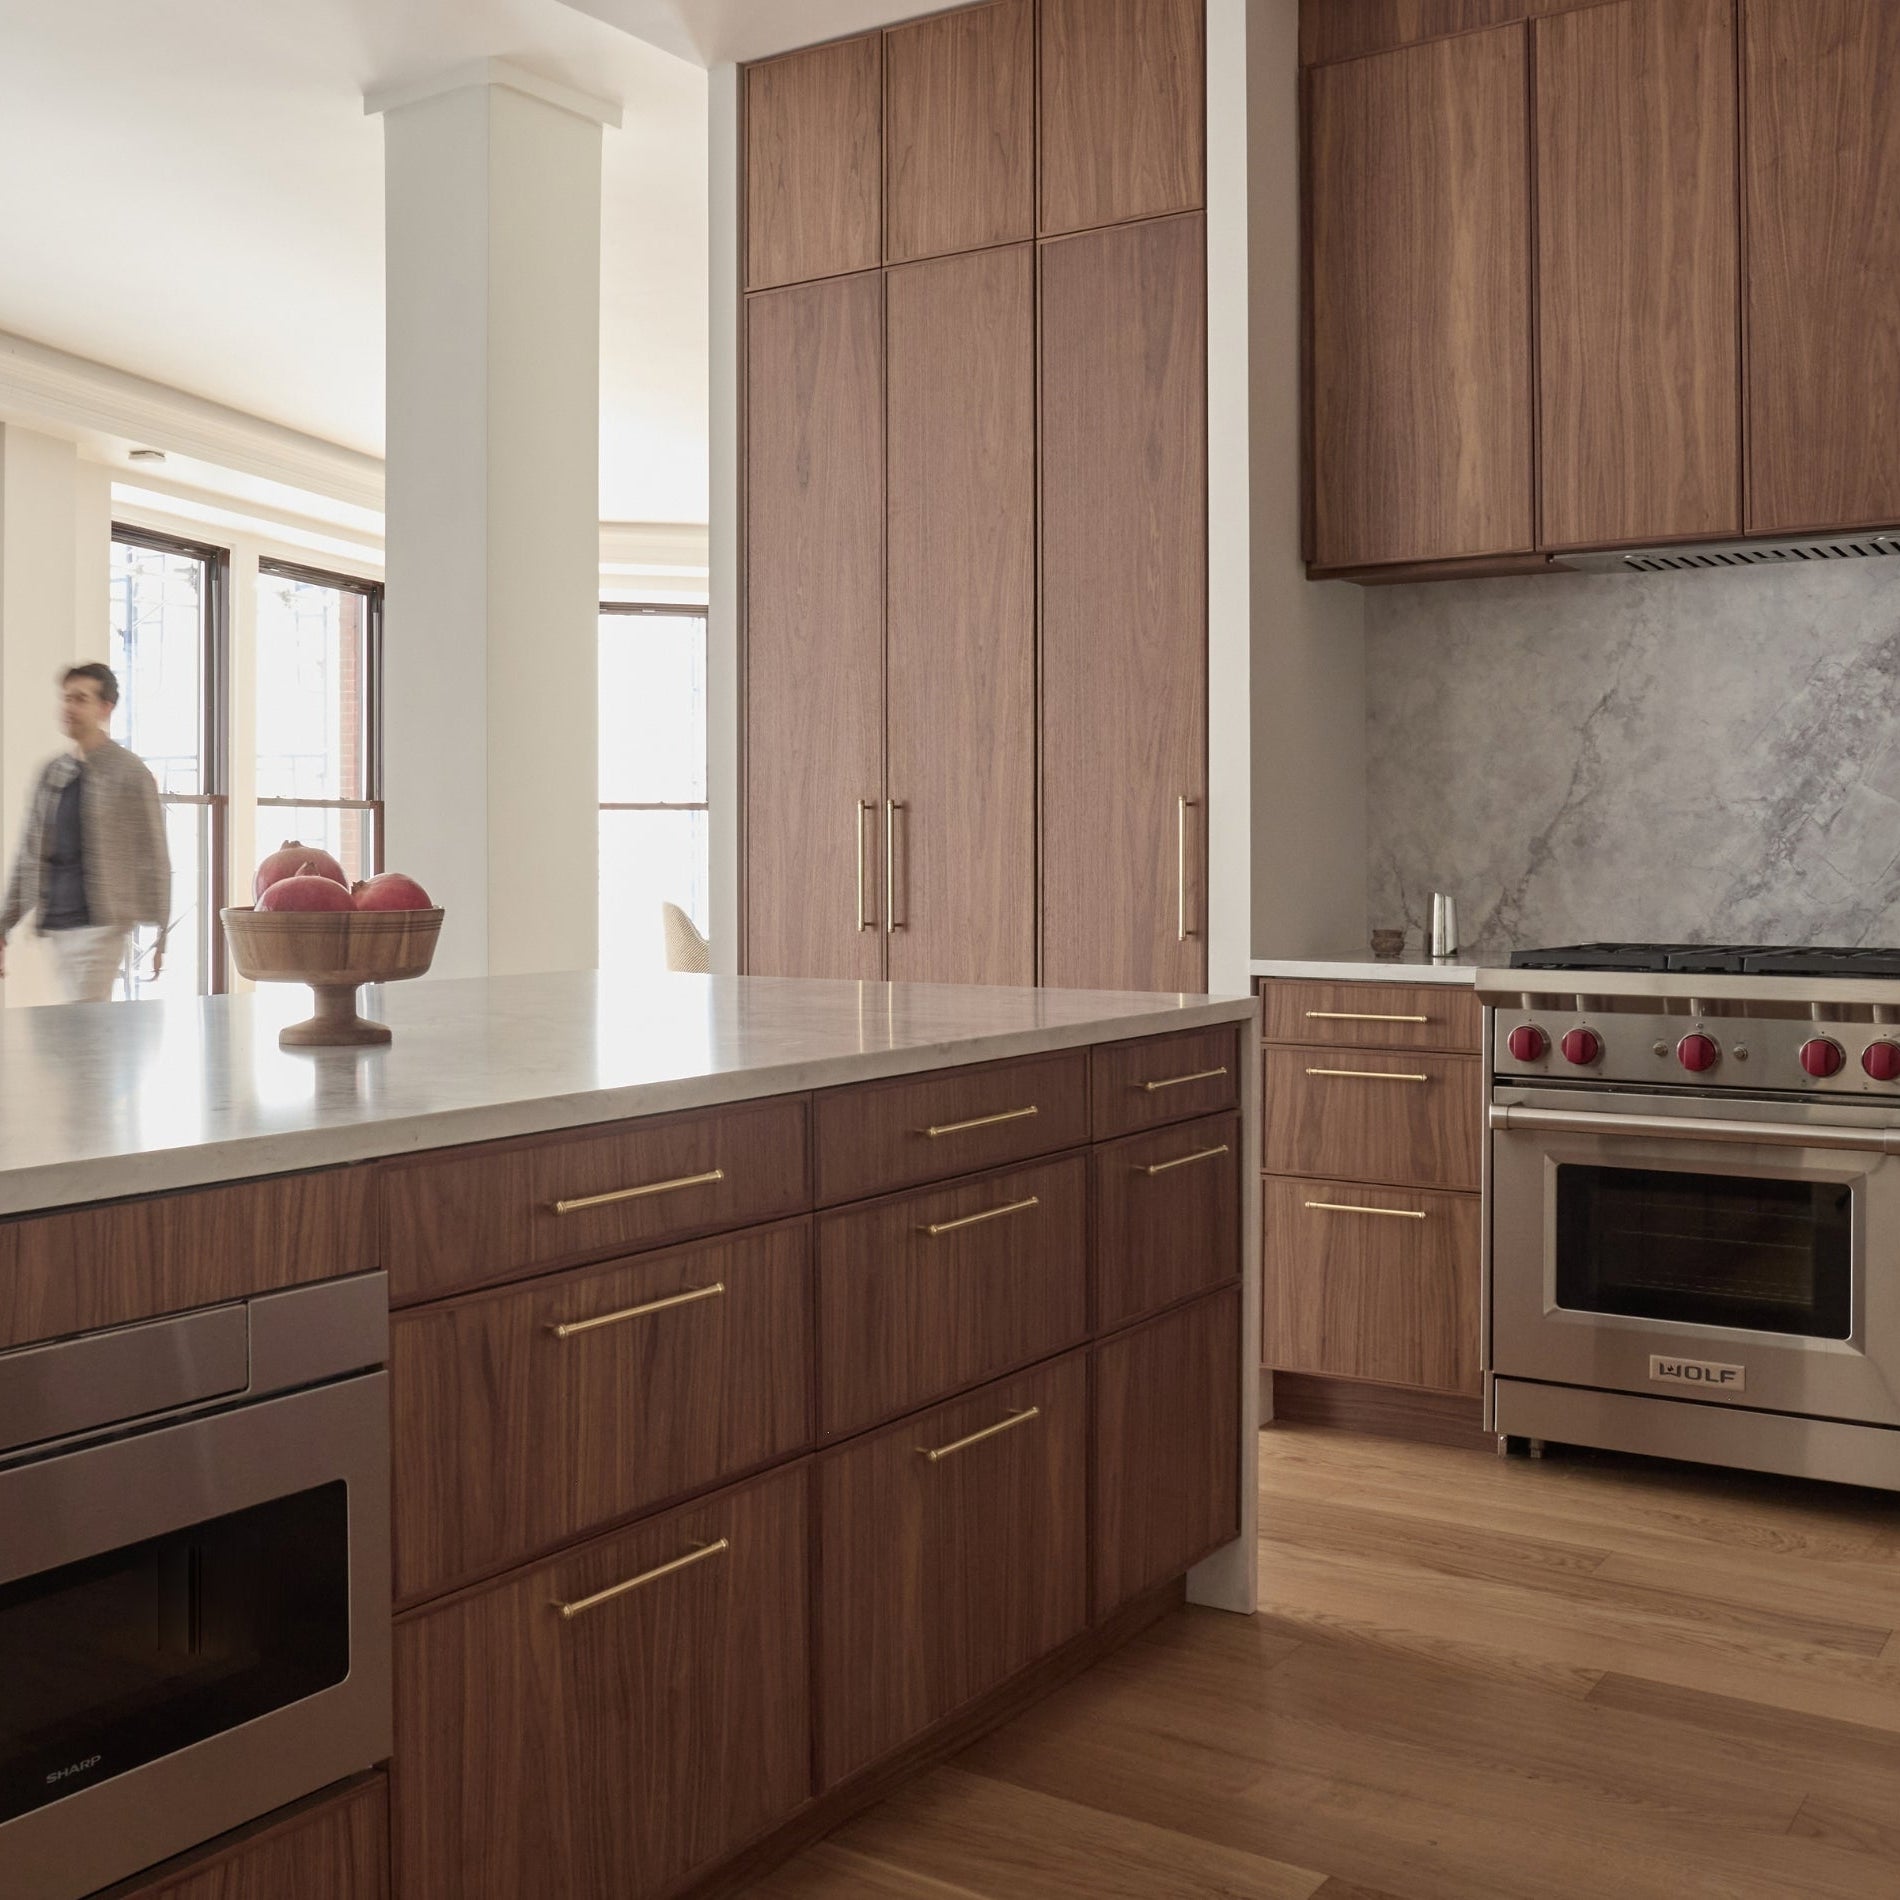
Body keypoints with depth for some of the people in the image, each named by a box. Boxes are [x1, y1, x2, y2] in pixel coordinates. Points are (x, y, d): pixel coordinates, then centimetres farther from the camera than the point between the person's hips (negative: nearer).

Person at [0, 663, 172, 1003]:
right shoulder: (51, 773, 12)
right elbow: (28, 855, 15)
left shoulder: (129, 773, -5)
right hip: (56, 924, 6)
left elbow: (154, 859, -6)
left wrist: (159, 937, -8)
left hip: (99, 924, -6)